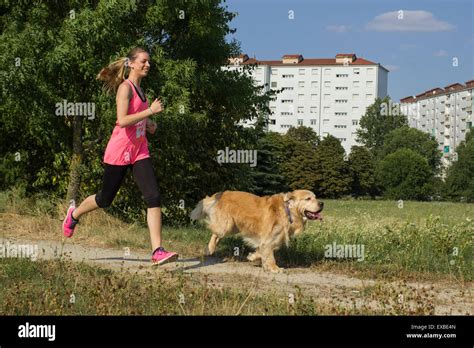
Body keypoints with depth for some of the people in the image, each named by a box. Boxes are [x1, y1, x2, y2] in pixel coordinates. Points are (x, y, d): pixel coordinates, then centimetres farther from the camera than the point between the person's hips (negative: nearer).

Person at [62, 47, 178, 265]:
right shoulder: (125, 87, -12)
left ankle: (157, 251, -15)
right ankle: (74, 214, 42)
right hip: (119, 151, -7)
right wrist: (150, 111, -25)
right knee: (105, 199, 10)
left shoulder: (139, 88, 13)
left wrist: (148, 122, 12)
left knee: (154, 197, -11)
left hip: (139, 151, 7)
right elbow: (122, 121, -24)